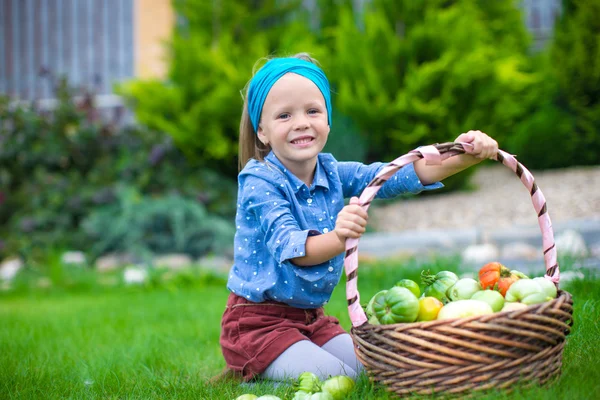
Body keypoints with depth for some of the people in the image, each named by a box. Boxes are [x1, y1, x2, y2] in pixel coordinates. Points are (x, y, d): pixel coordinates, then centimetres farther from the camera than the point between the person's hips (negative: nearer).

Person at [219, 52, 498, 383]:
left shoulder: (332, 173, 0)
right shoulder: (259, 183, -19)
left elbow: (402, 175, -9)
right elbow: (290, 248, -34)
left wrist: (464, 156, -26)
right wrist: (337, 238, -56)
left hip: (312, 317, 7)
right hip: (259, 321, -7)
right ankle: (256, 375, 3)